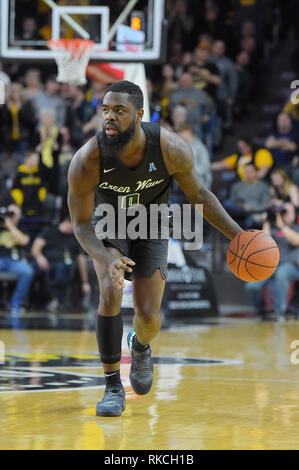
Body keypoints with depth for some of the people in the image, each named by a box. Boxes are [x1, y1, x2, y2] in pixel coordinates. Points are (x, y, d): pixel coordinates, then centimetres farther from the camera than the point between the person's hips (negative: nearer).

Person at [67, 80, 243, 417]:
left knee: (148, 315, -5)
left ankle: (140, 345, 35)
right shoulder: (86, 161, -33)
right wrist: (106, 258, -41)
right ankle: (113, 387, -11)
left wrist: (236, 234, -17)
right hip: (109, 226, -1)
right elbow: (81, 225, -22)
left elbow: (197, 193, -12)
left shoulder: (171, 149, -31)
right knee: (111, 292, -25)